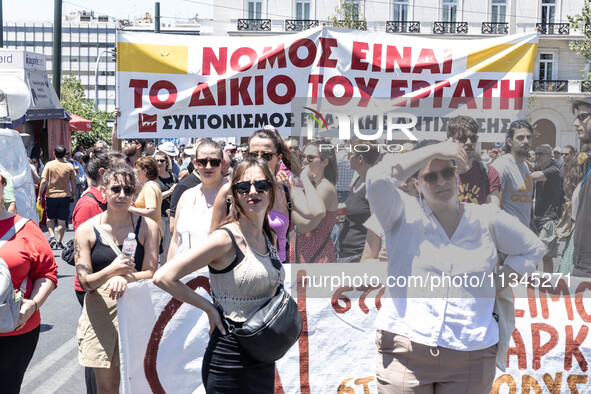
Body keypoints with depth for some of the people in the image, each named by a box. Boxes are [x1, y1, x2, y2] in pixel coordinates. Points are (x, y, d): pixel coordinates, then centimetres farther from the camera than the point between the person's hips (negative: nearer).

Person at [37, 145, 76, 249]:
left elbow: (43, 181, -8)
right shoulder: (69, 166, -2)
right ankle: (59, 243, 5)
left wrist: (39, 195, -1)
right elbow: (73, 183, 2)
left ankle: (52, 237, 0)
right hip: (65, 196, 0)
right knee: (62, 220, 5)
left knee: (50, 218, 17)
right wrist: (73, 195, 14)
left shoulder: (49, 165, -5)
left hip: (51, 195, 0)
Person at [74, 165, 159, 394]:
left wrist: (125, 277, -25)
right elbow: (85, 282, -5)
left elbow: (150, 273, -4)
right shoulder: (86, 231, -2)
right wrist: (112, 270, -25)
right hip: (100, 312, 0)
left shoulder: (147, 227, -1)